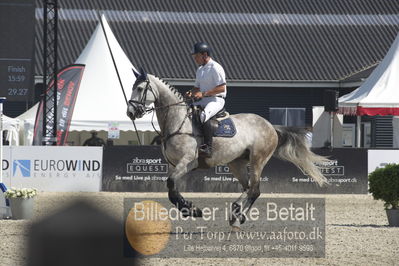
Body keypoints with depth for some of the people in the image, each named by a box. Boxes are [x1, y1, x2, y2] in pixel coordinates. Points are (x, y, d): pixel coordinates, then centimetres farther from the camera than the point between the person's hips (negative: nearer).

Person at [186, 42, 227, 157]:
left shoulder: (215, 68, -10)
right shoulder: (200, 70, 19)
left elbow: (221, 88, -17)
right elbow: (197, 87, 26)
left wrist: (203, 93, -22)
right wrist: (191, 93, 2)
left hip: (216, 100, -10)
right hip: (203, 100, 10)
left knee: (204, 115, -36)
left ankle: (208, 148, -42)